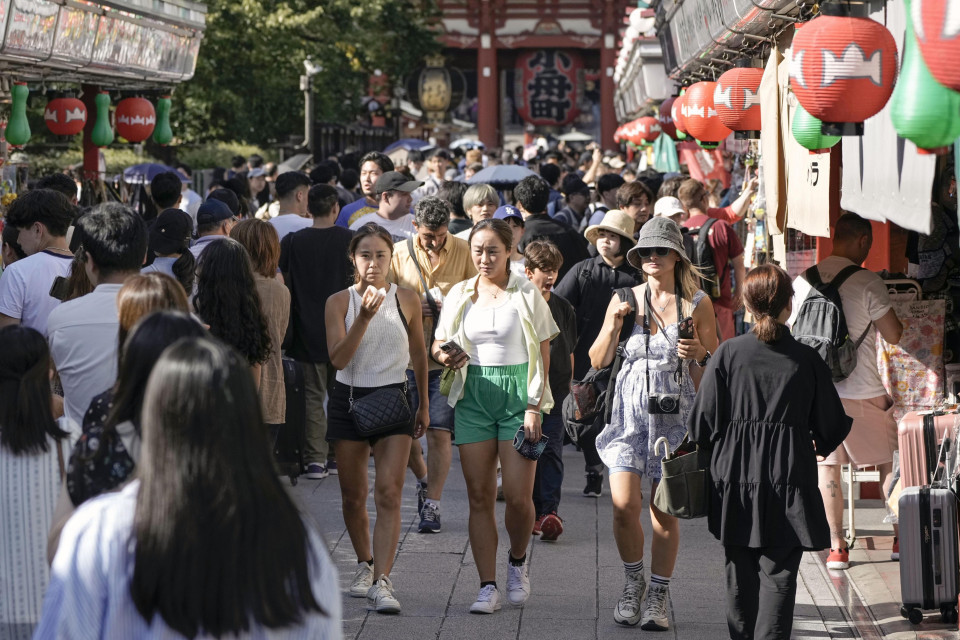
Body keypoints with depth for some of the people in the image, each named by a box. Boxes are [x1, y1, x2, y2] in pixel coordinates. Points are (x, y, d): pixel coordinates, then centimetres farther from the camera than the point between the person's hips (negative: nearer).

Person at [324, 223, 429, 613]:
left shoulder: (407, 300, 1)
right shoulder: (339, 302, -2)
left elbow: (418, 354, 14)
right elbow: (338, 358, -13)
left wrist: (424, 405, 17)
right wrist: (365, 317, -24)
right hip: (349, 399, 1)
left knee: (389, 492, -14)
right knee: (353, 495, 9)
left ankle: (382, 582, -19)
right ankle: (364, 564, 33)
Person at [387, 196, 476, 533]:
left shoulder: (463, 251, 0)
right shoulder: (398, 253, 2)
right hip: (407, 356, 2)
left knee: (440, 432, -6)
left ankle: (432, 504, 3)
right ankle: (423, 480, 35)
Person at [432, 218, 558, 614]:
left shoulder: (527, 295, 1)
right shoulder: (459, 295, 10)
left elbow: (542, 355, -1)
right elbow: (437, 344, 15)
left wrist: (534, 407, -9)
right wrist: (443, 356, -10)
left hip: (517, 394, -3)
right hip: (472, 396, 3)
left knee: (518, 495, -9)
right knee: (479, 496, -1)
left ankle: (517, 562, 19)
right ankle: (487, 586, 4)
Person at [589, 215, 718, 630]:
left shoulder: (697, 304, 2)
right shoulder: (625, 299, 6)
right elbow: (598, 362, 8)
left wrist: (700, 354, -14)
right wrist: (613, 326, -8)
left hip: (676, 414, -1)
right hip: (630, 412, 1)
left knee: (665, 511, 1)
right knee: (624, 504, -11)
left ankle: (659, 596, 16)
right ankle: (633, 581, 13)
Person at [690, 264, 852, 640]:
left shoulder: (728, 353, -6)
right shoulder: (807, 360, -5)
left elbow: (703, 424, -5)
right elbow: (832, 427, 3)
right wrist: (821, 447, 25)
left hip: (734, 481, 1)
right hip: (789, 481, -1)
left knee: (740, 574, 14)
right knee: (779, 574, 1)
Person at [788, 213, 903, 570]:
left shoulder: (802, 282, 1)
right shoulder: (867, 282, -13)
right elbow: (894, 335, -8)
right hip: (862, 391, -3)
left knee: (826, 465, 8)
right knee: (890, 460, 13)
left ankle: (836, 548, 7)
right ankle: (901, 537, 18)